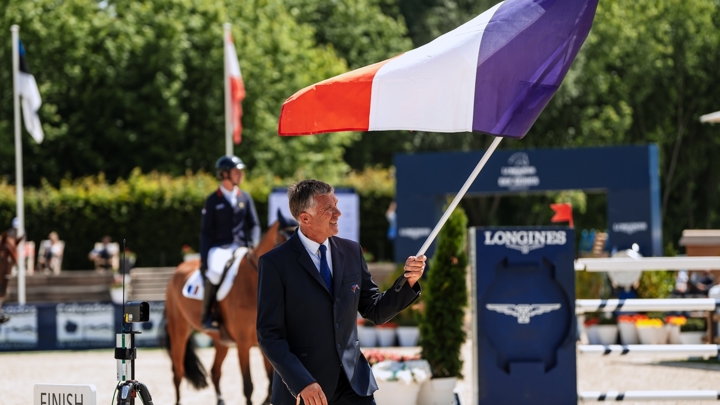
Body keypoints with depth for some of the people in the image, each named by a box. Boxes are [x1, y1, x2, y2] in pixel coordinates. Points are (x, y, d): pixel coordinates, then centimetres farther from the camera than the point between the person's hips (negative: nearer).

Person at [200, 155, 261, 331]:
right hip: (219, 249, -3)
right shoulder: (213, 201, 2)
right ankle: (207, 315, -20)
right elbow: (206, 232, 2)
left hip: (241, 248, 4)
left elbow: (254, 224, 12)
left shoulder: (245, 197, 11)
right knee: (215, 271, -35)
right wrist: (204, 259, -8)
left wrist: (253, 245, -6)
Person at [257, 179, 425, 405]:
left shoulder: (351, 252, 7)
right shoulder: (275, 263, -9)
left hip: (352, 385, 4)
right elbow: (269, 335, -12)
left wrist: (408, 282, -4)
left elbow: (375, 311, 13)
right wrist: (302, 383, -22)